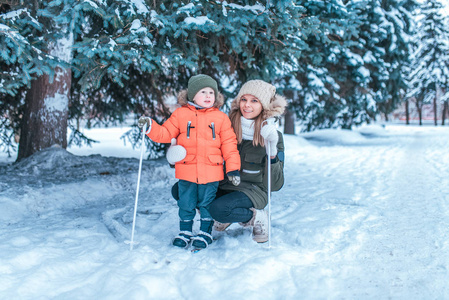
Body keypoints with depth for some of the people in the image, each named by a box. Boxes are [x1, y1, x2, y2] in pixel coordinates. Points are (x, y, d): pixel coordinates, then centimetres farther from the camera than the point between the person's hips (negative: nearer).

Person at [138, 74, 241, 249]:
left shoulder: (221, 118, 3)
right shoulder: (180, 114, 3)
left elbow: (229, 145, 3)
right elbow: (165, 134, 6)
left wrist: (233, 169, -1)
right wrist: (150, 126, -12)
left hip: (211, 171, -1)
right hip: (186, 171, 1)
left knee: (207, 204, 9)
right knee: (186, 204, 11)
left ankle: (205, 233, 25)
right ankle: (185, 232, 28)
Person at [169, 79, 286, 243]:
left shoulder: (273, 135, -10)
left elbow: (275, 185, -13)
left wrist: (272, 152, -28)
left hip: (253, 190, -5)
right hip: (224, 186, 5)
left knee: (218, 209, -33)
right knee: (179, 189, -9)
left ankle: (256, 217, -5)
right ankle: (224, 217, 6)